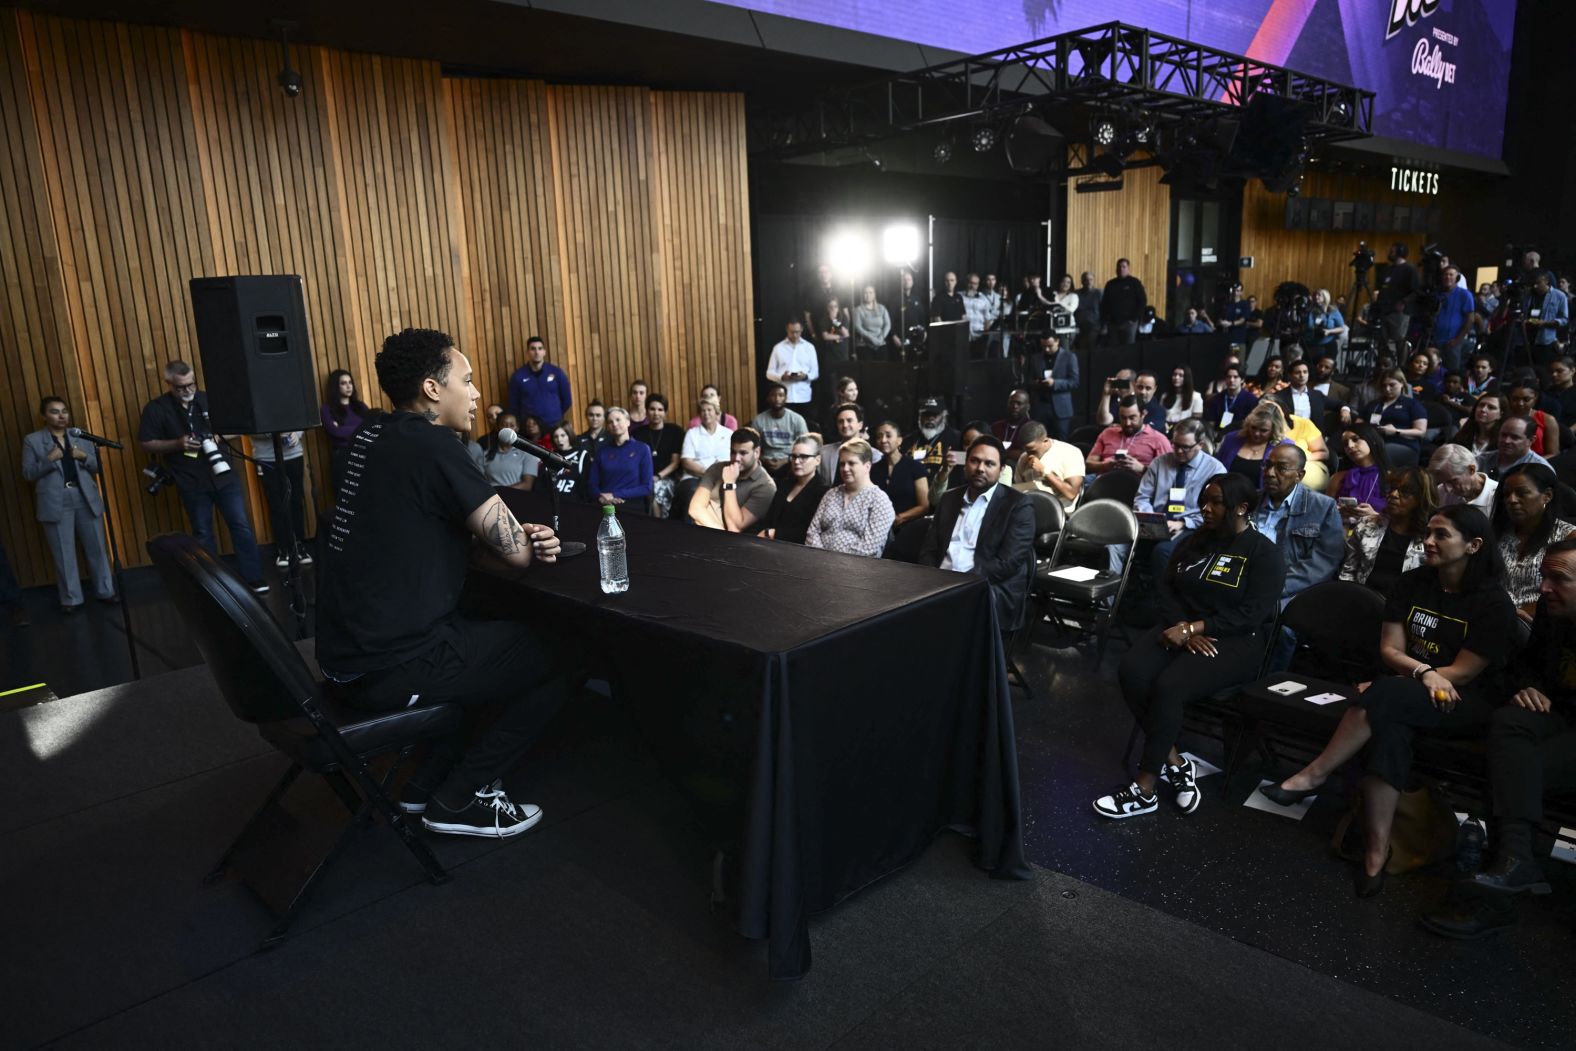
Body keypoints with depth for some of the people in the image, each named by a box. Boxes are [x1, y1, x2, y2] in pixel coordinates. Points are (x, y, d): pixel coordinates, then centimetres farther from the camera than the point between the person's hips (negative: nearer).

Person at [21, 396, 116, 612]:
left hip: (86, 499, 2)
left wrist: (84, 456, -10)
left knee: (96, 548, 7)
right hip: (55, 503, -2)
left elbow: (98, 466, 9)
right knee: (64, 554, 2)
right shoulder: (32, 440, 3)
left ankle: (105, 591, 18)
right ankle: (70, 599, 12)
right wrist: (49, 459, -16)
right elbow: (28, 474, -2)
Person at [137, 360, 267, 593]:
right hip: (192, 483, -1)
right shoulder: (156, 409, -3)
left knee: (241, 526, -1)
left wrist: (222, 436, -8)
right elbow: (145, 444, -2)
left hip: (224, 475, 1)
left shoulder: (208, 399, 5)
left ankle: (253, 578, 6)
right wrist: (177, 444, -16)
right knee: (203, 534, 10)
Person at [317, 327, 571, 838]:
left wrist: (520, 533, 0)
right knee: (556, 658, 5)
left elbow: (452, 522, 19)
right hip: (390, 667, -9)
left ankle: (427, 783, 27)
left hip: (349, 652, 9)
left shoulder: (378, 436, 9)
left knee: (512, 636, 27)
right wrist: (528, 547, 7)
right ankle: (457, 801, 12)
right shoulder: (431, 445, -19)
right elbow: (516, 555, -17)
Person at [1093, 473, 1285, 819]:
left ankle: (1144, 790, -21)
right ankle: (1175, 763, -14)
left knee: (1168, 687, -32)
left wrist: (1192, 628, -20)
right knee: (1132, 672, -27)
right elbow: (1166, 587, 6)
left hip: (1234, 642, -5)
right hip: (1180, 629, 6)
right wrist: (1183, 629, -12)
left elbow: (1251, 615, -13)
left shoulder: (1265, 553, -3)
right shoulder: (1192, 541, 15)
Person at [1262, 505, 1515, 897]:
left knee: (1385, 698, -36)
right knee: (1390, 725, -34)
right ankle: (1377, 851, -38)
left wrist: (1409, 676, -12)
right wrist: (1424, 672, -18)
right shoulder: (1411, 583, 6)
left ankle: (1312, 776, -26)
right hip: (1407, 696, 4)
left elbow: (1463, 673, -10)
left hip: (1469, 705, -4)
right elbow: (1389, 650, 2)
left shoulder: (1493, 603, -8)